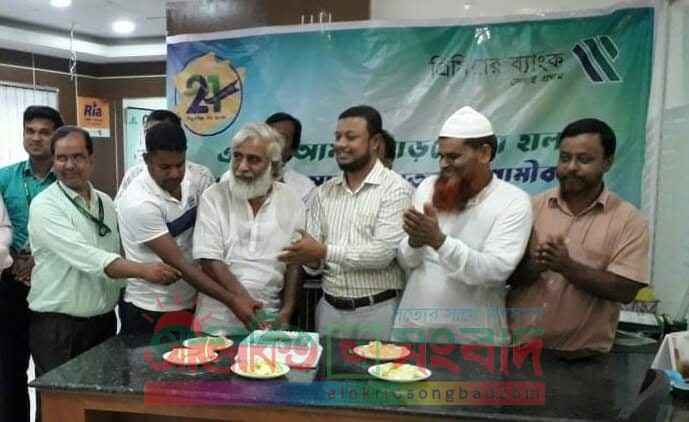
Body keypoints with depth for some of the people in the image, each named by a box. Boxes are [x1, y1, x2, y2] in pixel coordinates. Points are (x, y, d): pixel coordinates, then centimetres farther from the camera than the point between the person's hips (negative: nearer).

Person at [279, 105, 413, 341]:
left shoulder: (395, 189, -10)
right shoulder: (324, 192, 7)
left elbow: (384, 252, -19)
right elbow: (314, 251, 7)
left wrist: (325, 251, -22)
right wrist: (313, 261, -16)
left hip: (378, 311, -4)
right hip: (330, 309, 5)